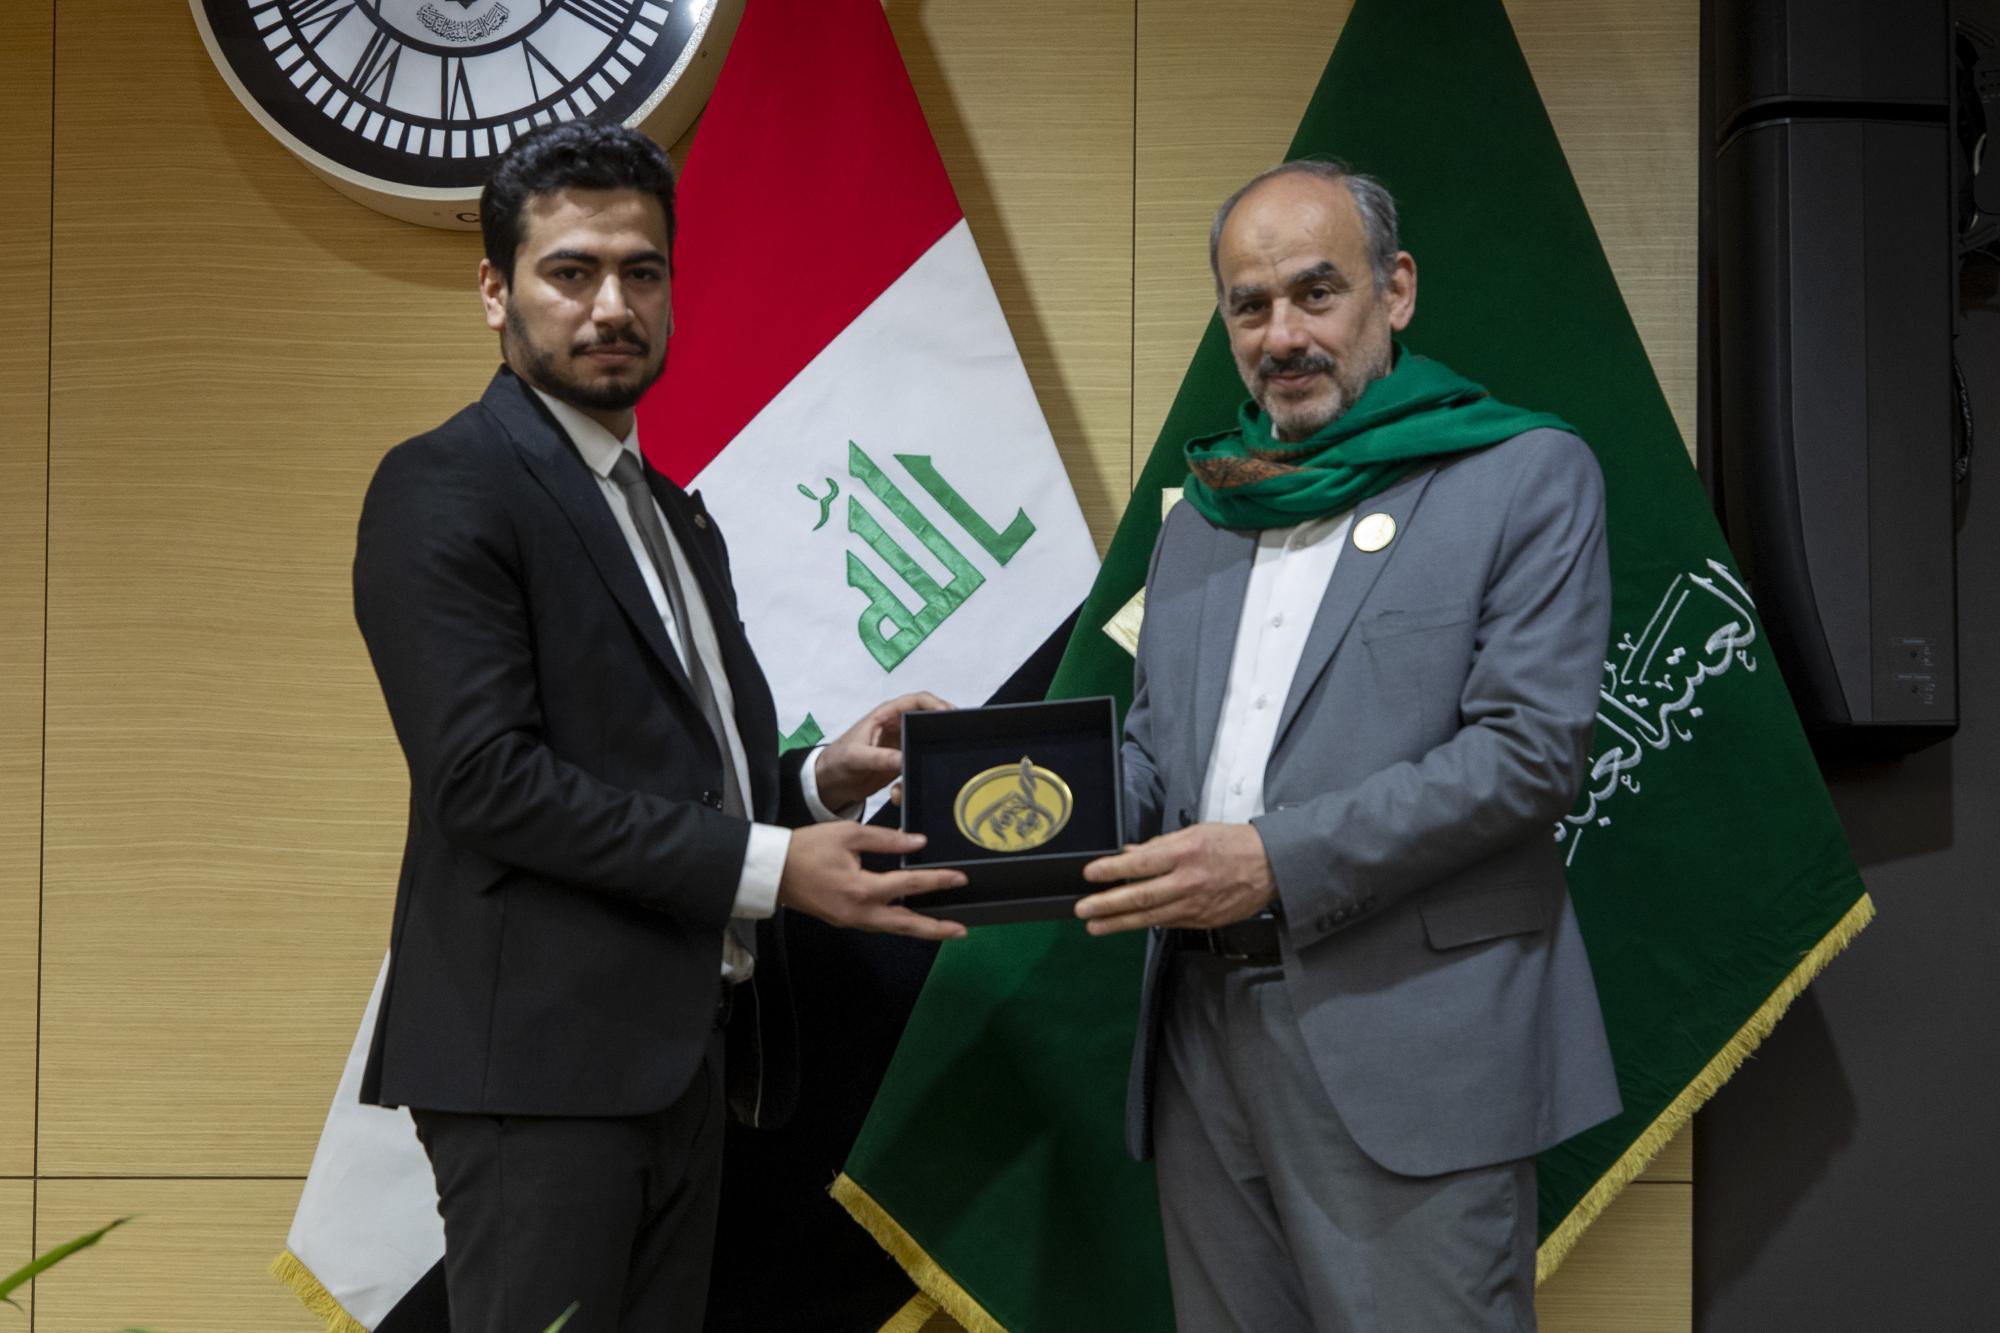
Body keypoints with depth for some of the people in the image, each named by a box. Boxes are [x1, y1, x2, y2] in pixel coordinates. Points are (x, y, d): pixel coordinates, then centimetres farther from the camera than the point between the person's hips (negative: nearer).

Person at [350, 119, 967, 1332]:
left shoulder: (678, 517, 19)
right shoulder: (443, 490, -7)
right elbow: (490, 777, -18)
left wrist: (817, 780, 1)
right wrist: (770, 865, -19)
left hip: (684, 1051, 8)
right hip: (542, 1057, -8)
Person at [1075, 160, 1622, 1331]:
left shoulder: (1528, 475, -1)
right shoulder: (1205, 510, 17)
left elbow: (1531, 750, -11)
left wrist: (1277, 860, -17)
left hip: (1408, 1043, -5)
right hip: (1205, 1036, 6)